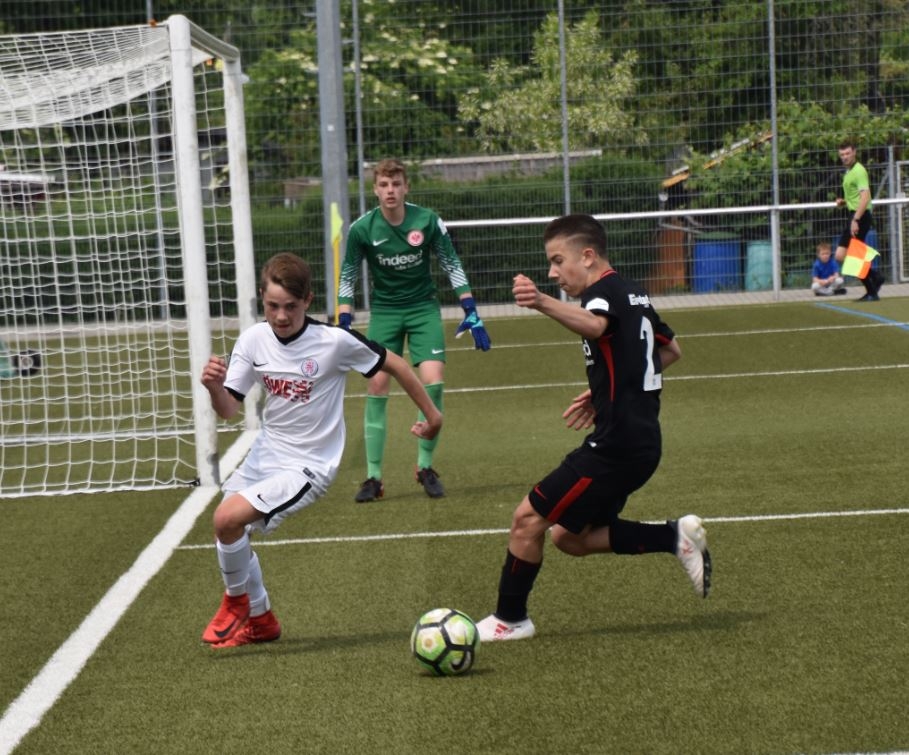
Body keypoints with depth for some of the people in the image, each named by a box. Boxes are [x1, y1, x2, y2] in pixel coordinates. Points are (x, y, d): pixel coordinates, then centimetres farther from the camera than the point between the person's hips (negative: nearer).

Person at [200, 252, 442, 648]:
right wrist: (215, 387, -26)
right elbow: (228, 409, -4)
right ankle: (260, 621, 36)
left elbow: (394, 365, -6)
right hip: (265, 454, 6)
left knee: (228, 519, -21)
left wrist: (432, 415, 3)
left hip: (307, 466, -6)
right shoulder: (253, 339, -7)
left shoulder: (336, 342, -20)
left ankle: (238, 604, 8)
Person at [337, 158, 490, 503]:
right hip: (384, 310, 0)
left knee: (433, 381, -16)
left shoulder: (428, 221, -12)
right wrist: (343, 326, -6)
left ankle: (425, 467, 2)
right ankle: (373, 477, -1)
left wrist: (471, 313, -5)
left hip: (423, 308, 0)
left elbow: (452, 264, -1)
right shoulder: (362, 229, -11)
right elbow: (347, 277, 0)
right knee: (377, 385, -10)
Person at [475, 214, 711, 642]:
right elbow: (670, 351, 30)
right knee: (570, 538, 14)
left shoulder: (605, 292, -13)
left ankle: (509, 619, 6)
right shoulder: (633, 294, 16)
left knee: (528, 518, -6)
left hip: (616, 443, -10)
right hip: (640, 438, 10)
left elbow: (593, 324, -39)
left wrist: (542, 302, -58)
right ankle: (675, 537, 10)